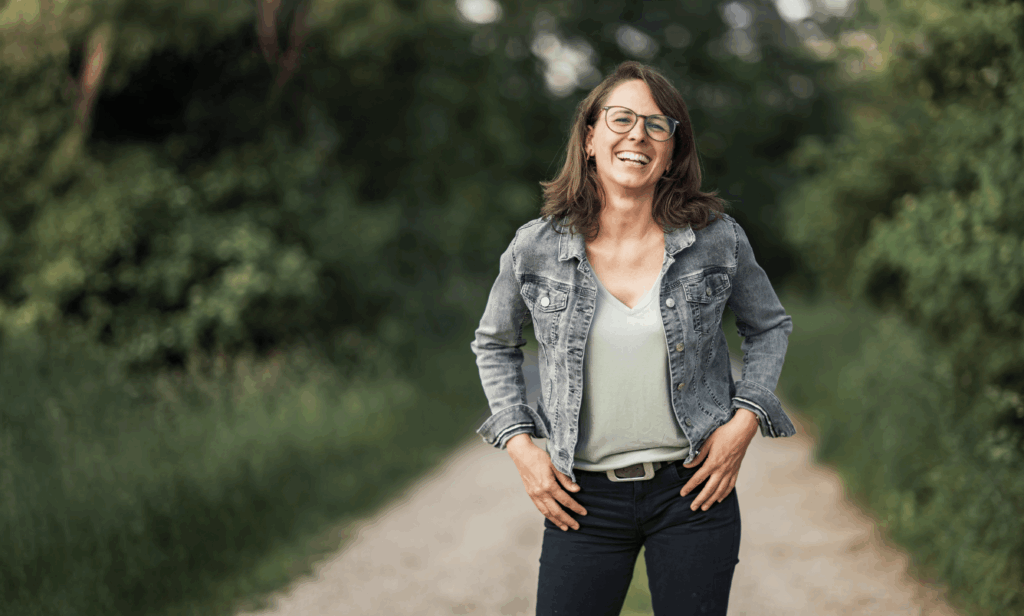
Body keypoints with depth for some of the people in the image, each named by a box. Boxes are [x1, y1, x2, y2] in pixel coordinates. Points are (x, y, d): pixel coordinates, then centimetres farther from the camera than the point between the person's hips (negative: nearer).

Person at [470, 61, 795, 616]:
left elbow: (770, 326, 13)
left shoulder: (717, 239, -4)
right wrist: (519, 444, 2)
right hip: (583, 497, 0)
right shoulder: (536, 249, -4)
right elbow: (494, 344, 13)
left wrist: (745, 420, -1)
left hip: (694, 488, 0)